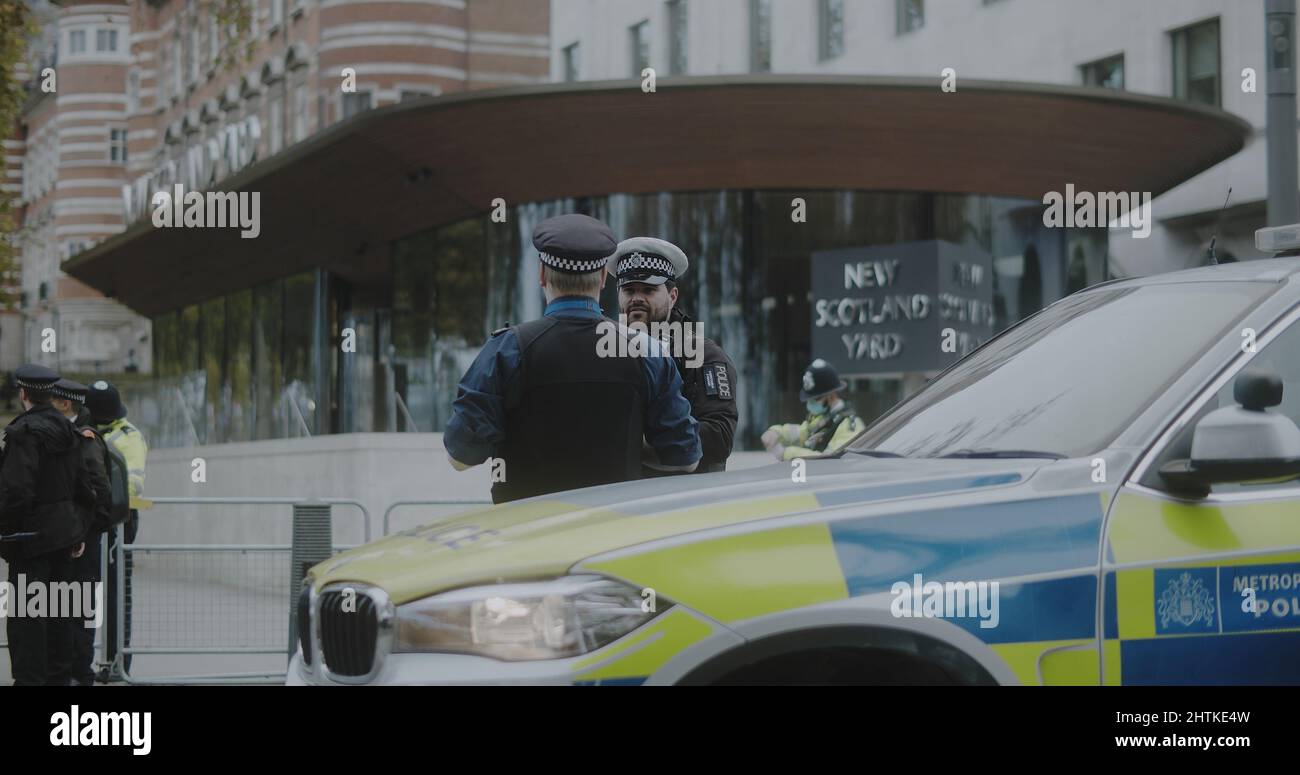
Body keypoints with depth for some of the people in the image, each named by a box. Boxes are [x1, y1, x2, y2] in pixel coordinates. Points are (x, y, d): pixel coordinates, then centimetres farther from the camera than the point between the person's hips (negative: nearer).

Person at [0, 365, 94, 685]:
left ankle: (30, 677, -4)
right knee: (59, 607, 17)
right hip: (65, 529, 8)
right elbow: (81, 485, 14)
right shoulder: (66, 429, 10)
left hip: (32, 532, -8)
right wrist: (78, 532, 20)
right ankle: (59, 671, 25)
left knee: (26, 612, -4)